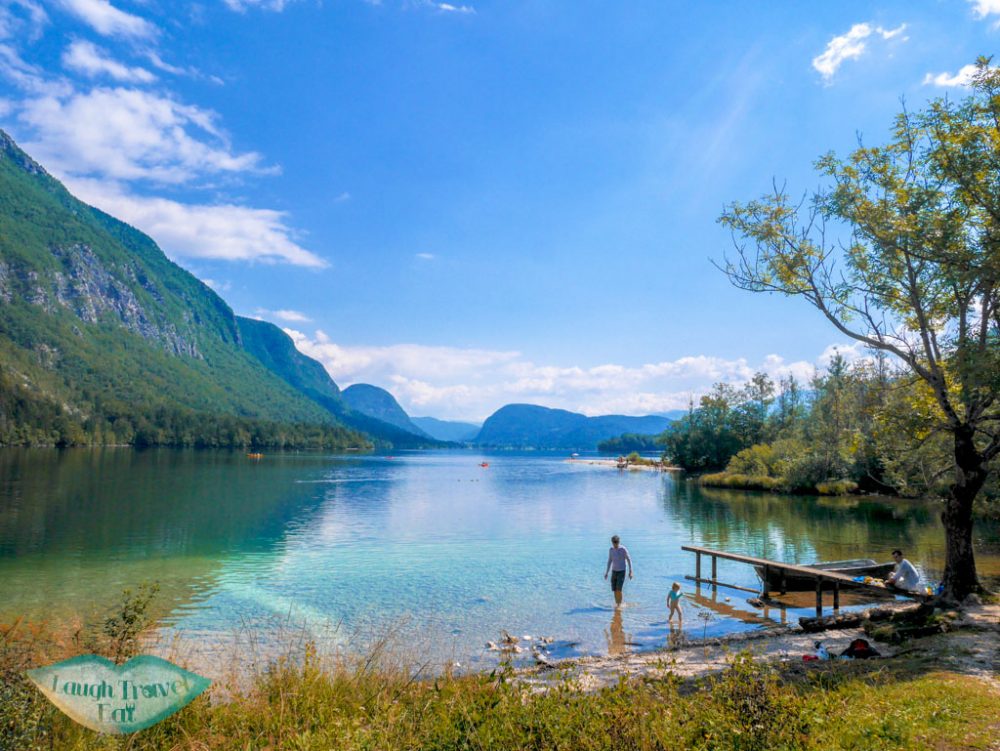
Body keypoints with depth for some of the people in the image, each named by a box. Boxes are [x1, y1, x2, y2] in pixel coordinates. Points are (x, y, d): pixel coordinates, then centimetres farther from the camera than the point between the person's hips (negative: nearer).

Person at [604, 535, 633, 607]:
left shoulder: (623, 549, -15)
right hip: (614, 571, 4)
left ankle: (619, 604, -1)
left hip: (622, 571, -4)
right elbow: (609, 561, 9)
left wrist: (630, 572, -11)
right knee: (614, 590, 2)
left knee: (618, 590, -14)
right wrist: (606, 573, 9)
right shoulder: (610, 549, 0)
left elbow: (629, 560, -8)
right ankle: (616, 603, 18)